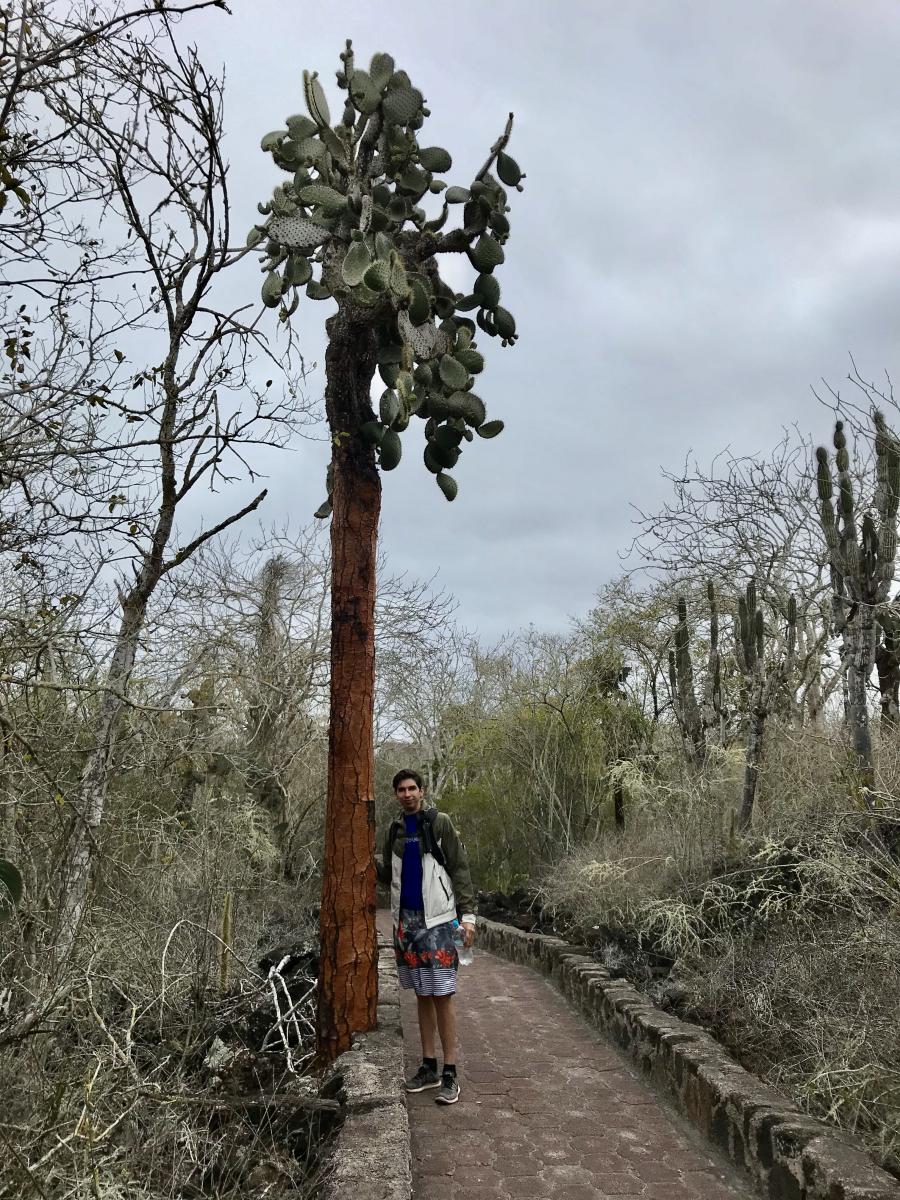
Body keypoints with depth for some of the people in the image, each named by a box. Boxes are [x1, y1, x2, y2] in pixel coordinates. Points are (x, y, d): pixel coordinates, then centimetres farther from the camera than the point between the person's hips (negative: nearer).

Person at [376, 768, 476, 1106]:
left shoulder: (439, 823, -5)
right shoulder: (395, 831, 10)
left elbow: (459, 870, -6)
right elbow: (388, 875, 16)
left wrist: (468, 914, -13)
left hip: (437, 919, -5)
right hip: (406, 920, 5)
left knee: (442, 995, -4)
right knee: (422, 995, 12)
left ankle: (450, 1074, 3)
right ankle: (428, 1067, 21)